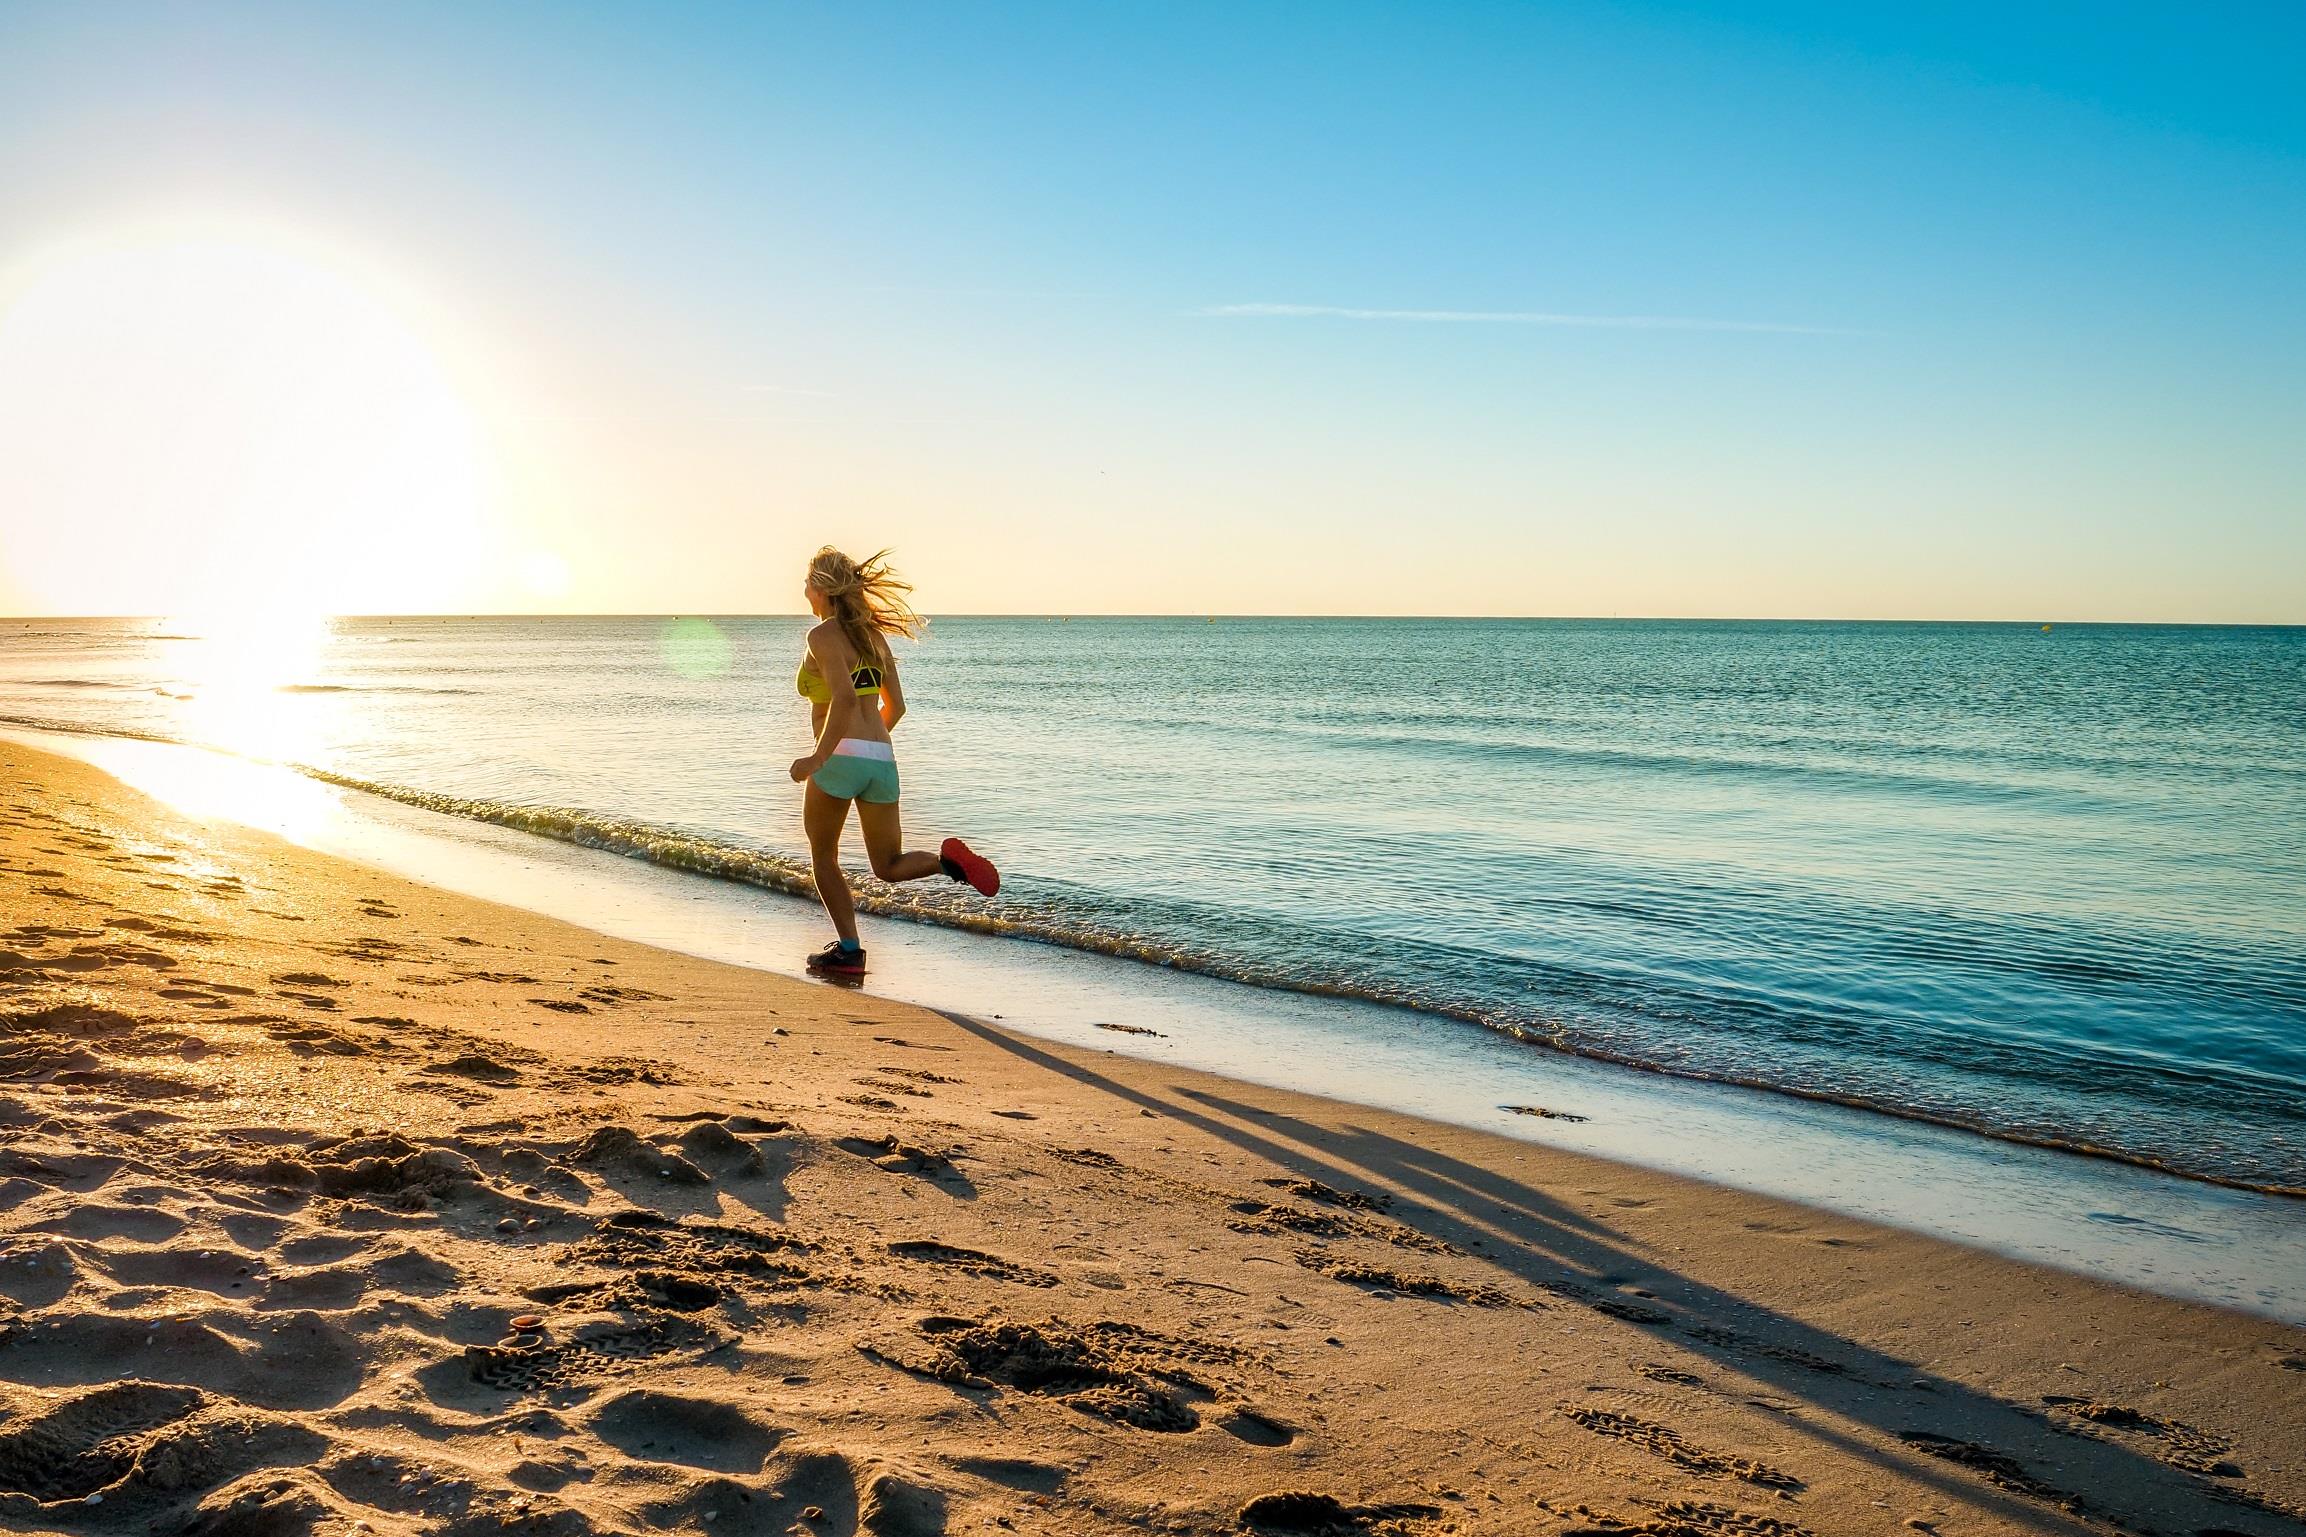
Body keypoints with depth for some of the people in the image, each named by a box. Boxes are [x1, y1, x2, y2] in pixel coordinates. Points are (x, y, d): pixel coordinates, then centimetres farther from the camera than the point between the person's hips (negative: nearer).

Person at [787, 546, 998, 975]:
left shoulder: (823, 636, -6)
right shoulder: (874, 636, 16)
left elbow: (845, 698, -20)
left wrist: (819, 757, -18)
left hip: (841, 757, -6)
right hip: (882, 759, 6)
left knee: (823, 858, 14)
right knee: (890, 866, 14)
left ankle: (848, 950, 10)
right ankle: (947, 859, -16)